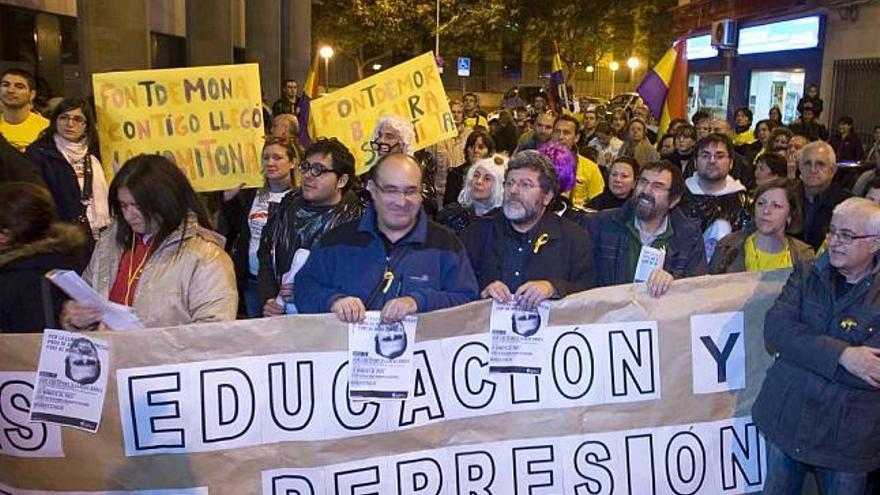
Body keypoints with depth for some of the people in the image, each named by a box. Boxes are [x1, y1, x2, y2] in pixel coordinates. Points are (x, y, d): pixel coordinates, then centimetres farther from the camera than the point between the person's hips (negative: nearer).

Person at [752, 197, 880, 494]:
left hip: (847, 436, -2)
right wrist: (840, 354, -26)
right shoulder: (806, 275, 1)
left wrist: (800, 350, -17)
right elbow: (775, 331, -14)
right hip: (786, 419, 2)